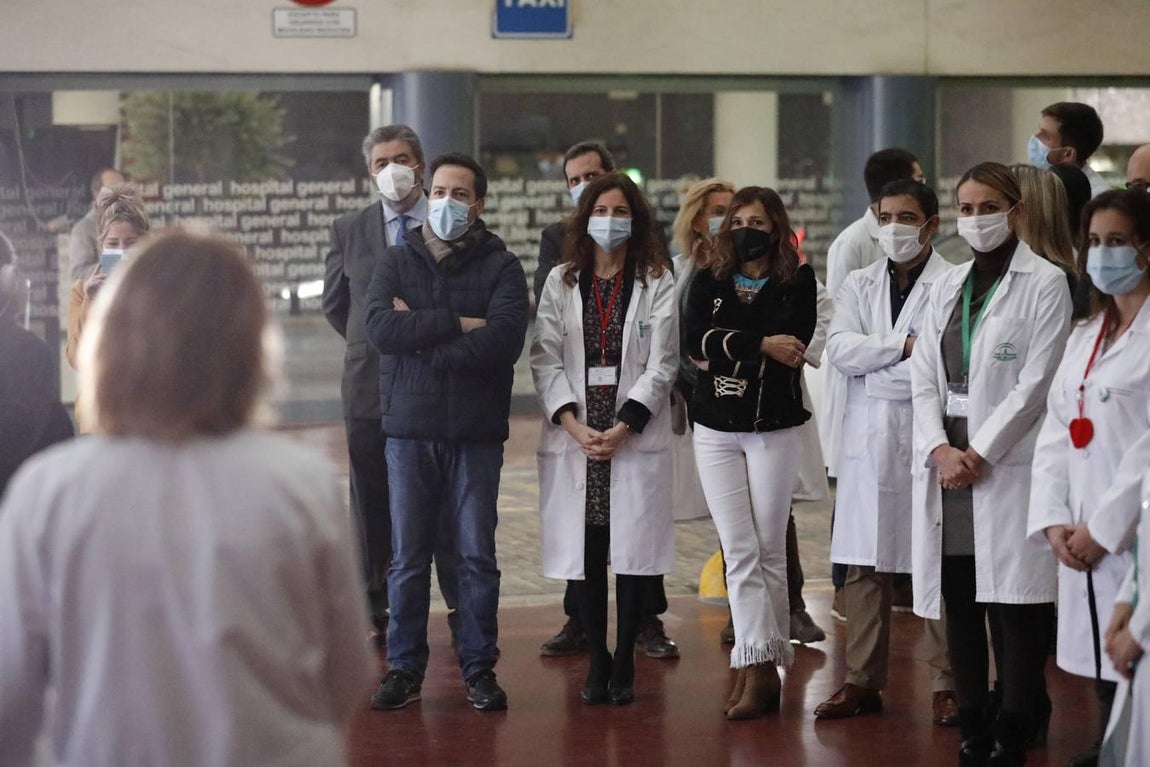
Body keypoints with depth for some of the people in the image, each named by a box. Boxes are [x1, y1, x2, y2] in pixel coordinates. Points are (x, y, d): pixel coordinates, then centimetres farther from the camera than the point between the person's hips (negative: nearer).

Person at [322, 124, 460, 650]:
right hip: (370, 387, 2)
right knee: (372, 510, 7)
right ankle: (373, 614, 14)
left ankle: (463, 614, 7)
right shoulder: (349, 231, 7)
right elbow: (334, 304, 17)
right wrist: (370, 344, 12)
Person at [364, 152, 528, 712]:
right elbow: (381, 328, -10)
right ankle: (405, 667, 13)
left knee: (477, 555, 3)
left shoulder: (501, 267, 3)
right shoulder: (396, 262, 8)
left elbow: (504, 340, -14)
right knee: (407, 556, 4)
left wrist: (419, 335, -10)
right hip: (409, 428, 1)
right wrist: (458, 324, -13)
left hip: (476, 432, -1)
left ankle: (479, 668, 12)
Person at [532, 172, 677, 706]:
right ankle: (596, 663, 11)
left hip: (635, 437, -2)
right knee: (584, 553, 1)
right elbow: (545, 360, 3)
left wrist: (623, 427, -11)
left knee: (632, 551, -2)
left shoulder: (657, 283, 5)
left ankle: (623, 666, 7)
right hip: (574, 437, 2)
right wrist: (574, 425, -10)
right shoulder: (560, 282, 10)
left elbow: (661, 364, -1)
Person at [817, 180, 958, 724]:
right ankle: (863, 680, 14)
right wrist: (902, 345, -9)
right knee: (863, 565, 7)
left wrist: (870, 370, -8)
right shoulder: (859, 285, 15)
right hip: (867, 440, 5)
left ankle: (949, 684, 8)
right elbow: (839, 349, 1)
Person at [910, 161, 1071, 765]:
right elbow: (925, 378, 10)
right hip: (945, 463, 5)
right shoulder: (947, 287, 16)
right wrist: (941, 450, -6)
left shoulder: (1044, 284, -1)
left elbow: (1035, 383, -8)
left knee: (1013, 609, -5)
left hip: (1007, 465, -5)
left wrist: (977, 453, -12)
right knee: (958, 607, 6)